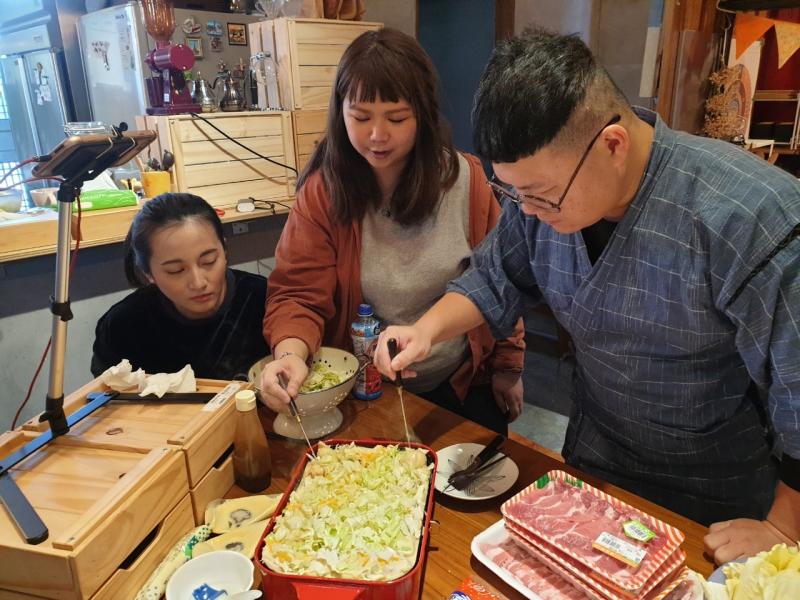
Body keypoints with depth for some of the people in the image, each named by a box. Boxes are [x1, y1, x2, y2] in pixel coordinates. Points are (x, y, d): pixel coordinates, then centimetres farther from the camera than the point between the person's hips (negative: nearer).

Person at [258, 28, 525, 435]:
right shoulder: (322, 191, -13)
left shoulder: (465, 178, -11)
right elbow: (299, 293, -16)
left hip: (464, 385, 2)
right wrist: (291, 353, -36)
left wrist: (507, 366, 1)